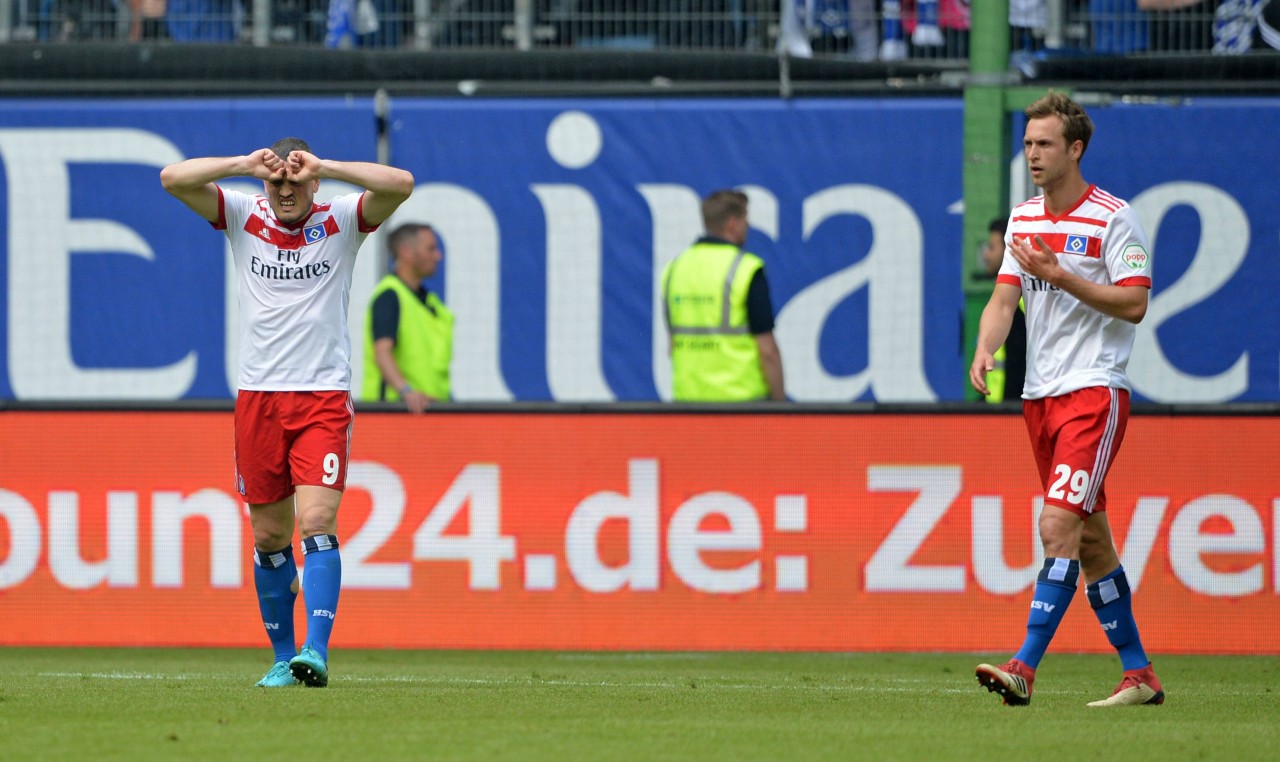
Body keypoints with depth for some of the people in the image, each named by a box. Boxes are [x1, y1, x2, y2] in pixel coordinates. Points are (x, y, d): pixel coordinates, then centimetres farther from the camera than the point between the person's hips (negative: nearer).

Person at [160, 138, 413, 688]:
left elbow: (400, 184, -14)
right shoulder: (243, 217, 5)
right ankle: (283, 657, 18)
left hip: (324, 399, -3)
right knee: (269, 535, 7)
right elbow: (172, 178, -4)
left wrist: (323, 168, -18)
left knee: (316, 523, -16)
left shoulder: (341, 221, 1)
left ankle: (316, 652, -23)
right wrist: (246, 164, -15)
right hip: (258, 396, 3)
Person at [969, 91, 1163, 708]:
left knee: (1058, 527, -18)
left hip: (1094, 391, -7)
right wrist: (985, 349, -11)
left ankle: (1025, 667, -25)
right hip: (1040, 396, 7)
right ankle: (1138, 674, 16)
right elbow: (1004, 298, 9)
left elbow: (1134, 304, -13)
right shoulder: (1024, 219, 12)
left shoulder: (1113, 218, -8)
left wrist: (1061, 276, -20)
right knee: (1090, 540, 9)